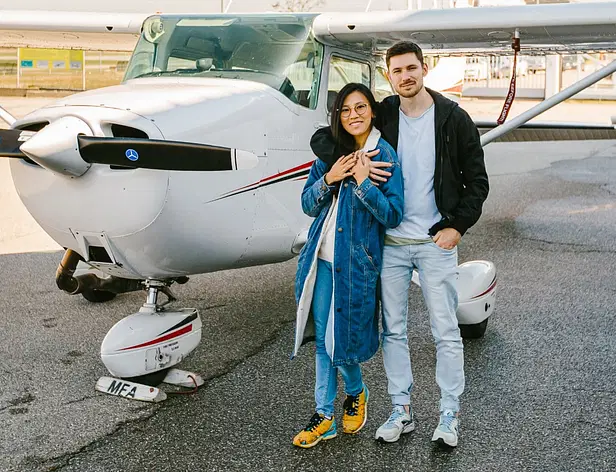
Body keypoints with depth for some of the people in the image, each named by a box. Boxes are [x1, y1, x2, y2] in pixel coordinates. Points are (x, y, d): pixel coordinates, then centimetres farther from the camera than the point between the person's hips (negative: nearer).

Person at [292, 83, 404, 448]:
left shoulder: (385, 156, -6)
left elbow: (393, 215, -11)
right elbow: (308, 204, 6)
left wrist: (363, 182, -21)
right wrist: (329, 178, -11)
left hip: (356, 263, -4)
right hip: (321, 258, 5)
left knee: (341, 337, 3)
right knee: (323, 338, 10)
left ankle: (356, 394, 34)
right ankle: (325, 414, 22)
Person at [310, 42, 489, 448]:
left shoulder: (454, 118, -2)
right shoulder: (381, 116, 3)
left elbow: (477, 181, 2)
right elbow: (322, 138, 3)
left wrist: (458, 225, -8)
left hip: (436, 242, -2)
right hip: (390, 242, 3)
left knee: (446, 331, 3)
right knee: (393, 330, 9)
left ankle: (450, 415, 16)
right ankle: (402, 411, 22)